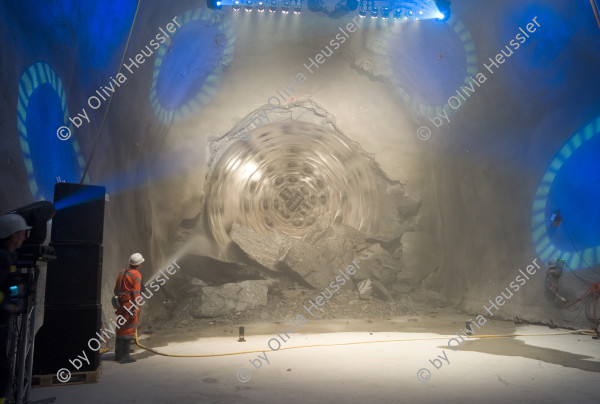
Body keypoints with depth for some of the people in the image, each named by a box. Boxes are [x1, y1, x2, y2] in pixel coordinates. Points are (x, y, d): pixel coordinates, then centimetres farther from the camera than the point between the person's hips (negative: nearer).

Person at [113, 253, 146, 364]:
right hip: (130, 304, -8)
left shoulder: (122, 273, 14)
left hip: (121, 303, 8)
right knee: (129, 329, -1)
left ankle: (118, 354, 26)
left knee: (121, 329, 16)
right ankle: (125, 356, 2)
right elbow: (136, 293, -17)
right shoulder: (136, 275, -11)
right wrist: (136, 308, -18)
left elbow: (116, 290, 18)